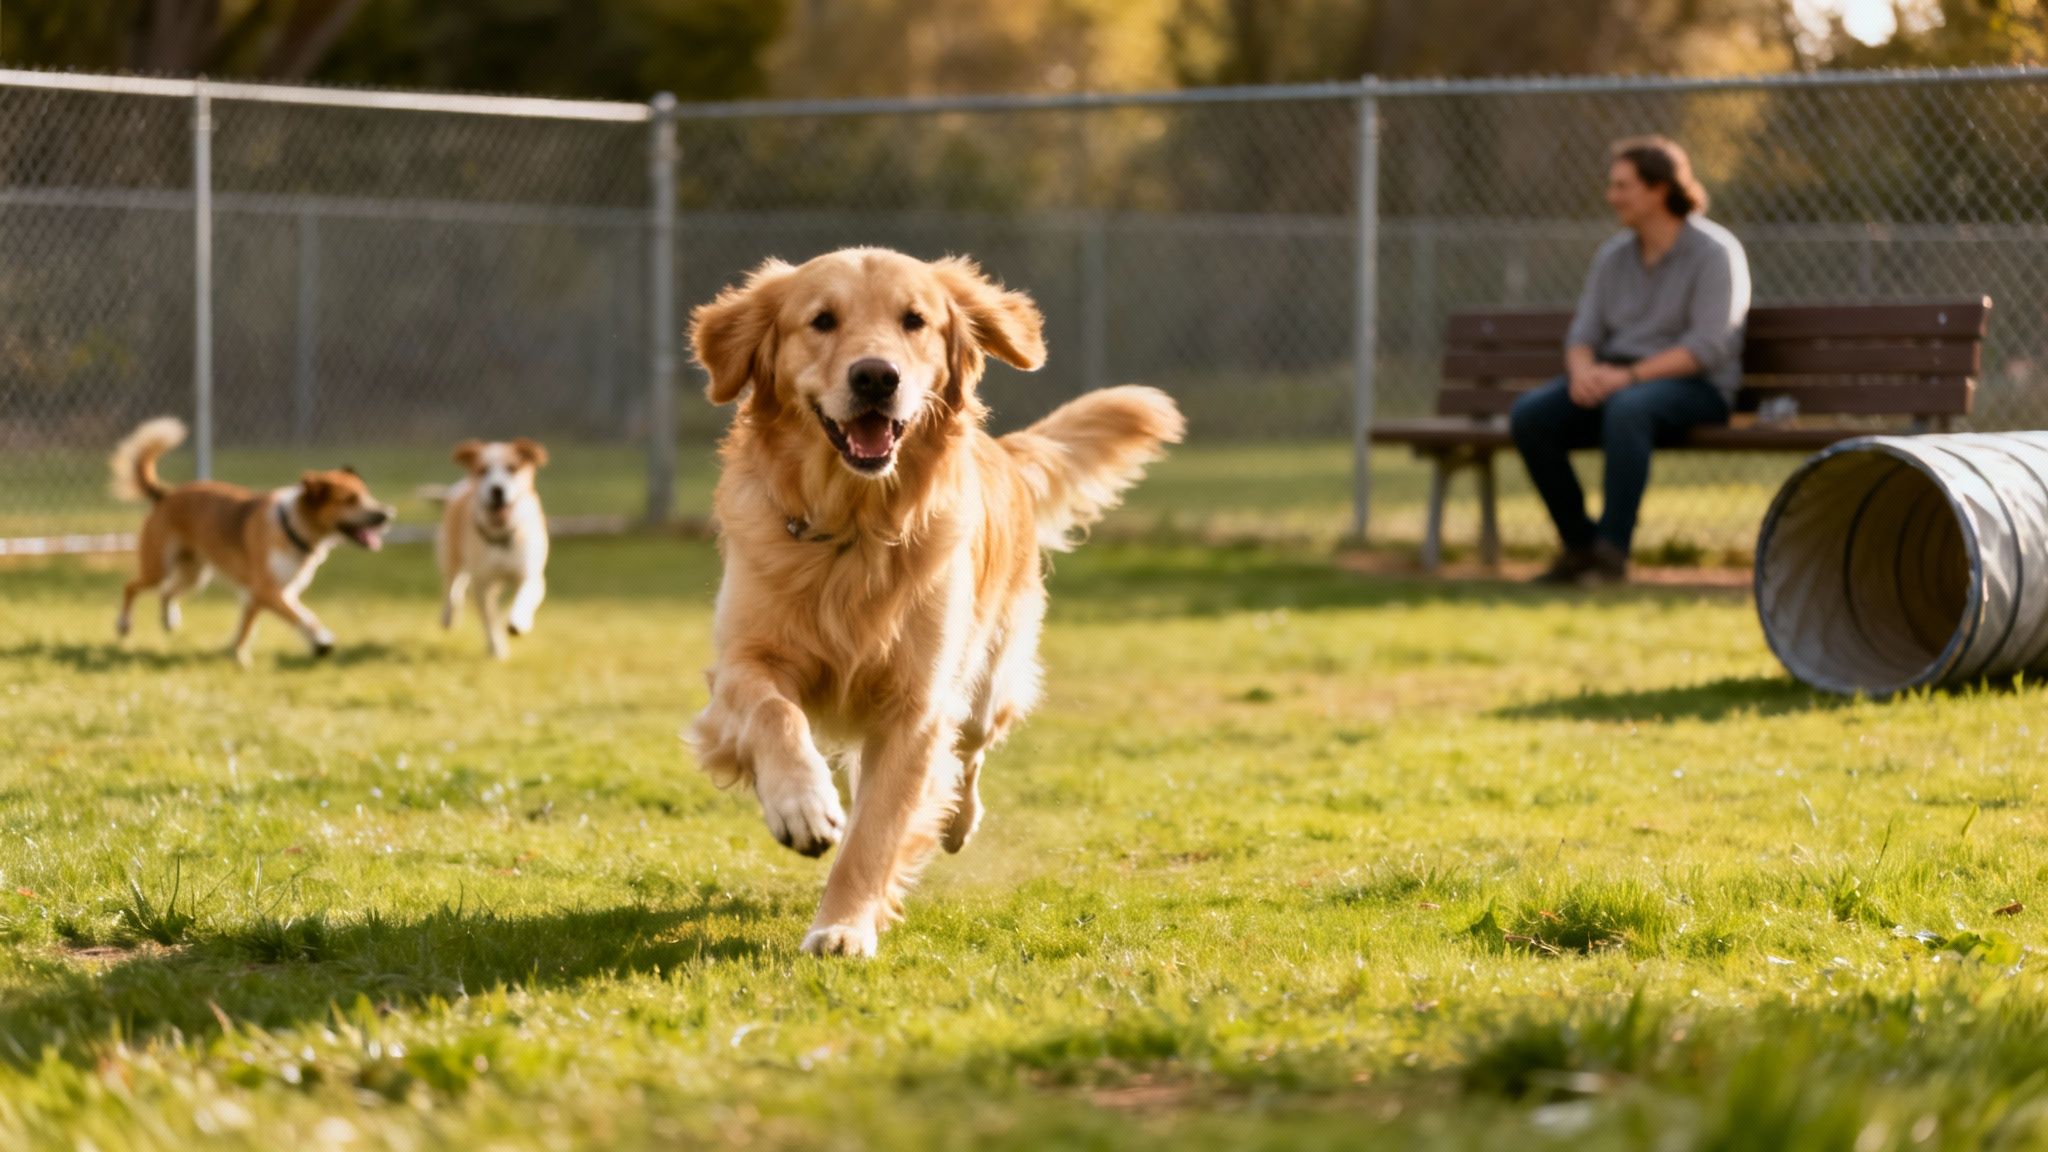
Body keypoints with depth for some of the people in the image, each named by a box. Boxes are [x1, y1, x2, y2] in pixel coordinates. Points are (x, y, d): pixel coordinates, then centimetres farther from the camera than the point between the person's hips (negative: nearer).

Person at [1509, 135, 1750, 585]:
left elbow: (1708, 348, -16)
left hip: (1694, 385, -6)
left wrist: (1629, 375, -26)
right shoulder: (1612, 257, 14)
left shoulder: (1715, 253, -5)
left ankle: (1612, 551, -36)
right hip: (1614, 379, 6)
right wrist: (1583, 370, -16)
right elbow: (1583, 333, 9)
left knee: (1626, 409, -41)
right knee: (1529, 415, -22)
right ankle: (1579, 545, -12)